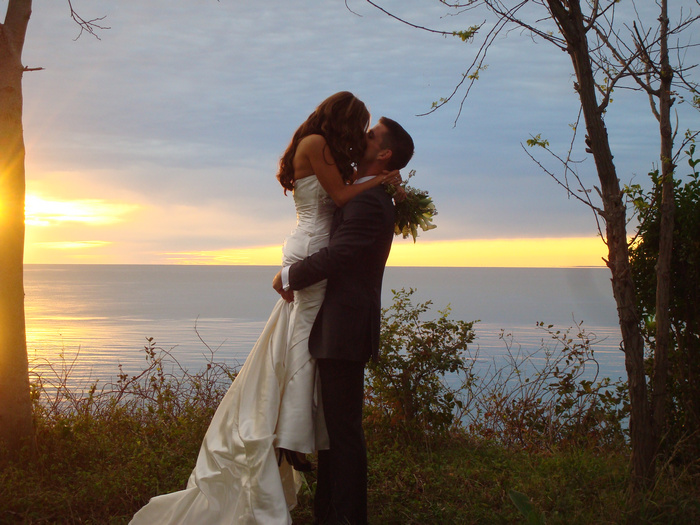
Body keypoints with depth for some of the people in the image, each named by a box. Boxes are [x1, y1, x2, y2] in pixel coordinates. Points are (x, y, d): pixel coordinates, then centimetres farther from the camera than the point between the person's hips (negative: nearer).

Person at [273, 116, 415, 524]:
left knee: (343, 428, -4)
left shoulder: (368, 202, -16)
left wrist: (288, 276, -7)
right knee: (332, 425, 15)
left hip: (345, 331, -10)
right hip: (339, 328, 10)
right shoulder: (372, 198, 18)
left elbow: (335, 256, -22)